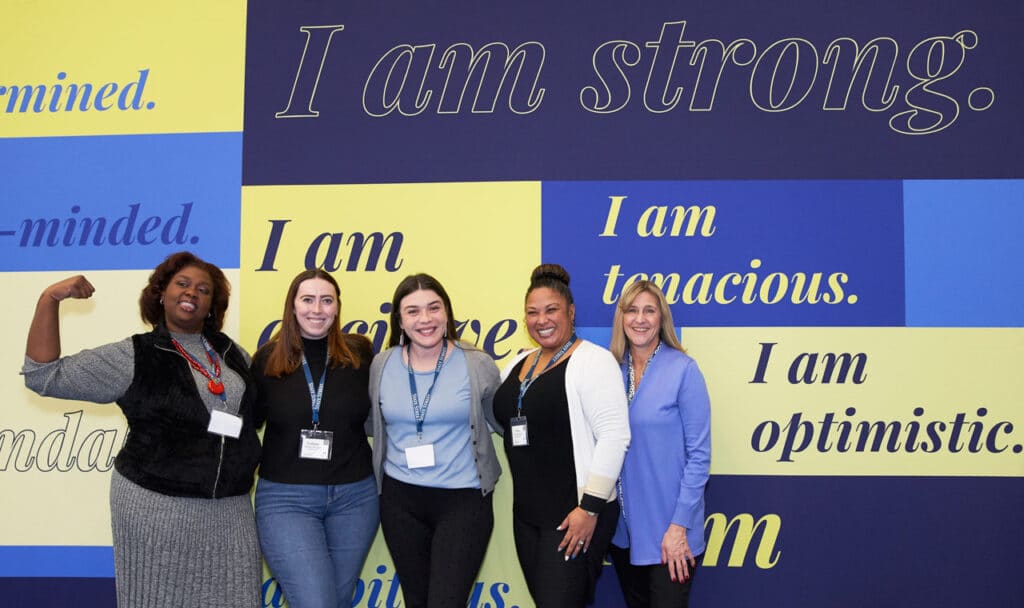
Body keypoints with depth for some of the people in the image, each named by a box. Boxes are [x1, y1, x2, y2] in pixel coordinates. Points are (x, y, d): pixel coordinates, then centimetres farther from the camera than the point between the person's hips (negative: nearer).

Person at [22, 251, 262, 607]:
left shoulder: (232, 353, 8)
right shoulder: (133, 357, -4)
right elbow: (44, 376, -8)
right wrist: (49, 299, -14)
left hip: (230, 510, 4)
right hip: (156, 506, -3)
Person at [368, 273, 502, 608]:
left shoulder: (478, 365, -7)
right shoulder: (381, 366, 0)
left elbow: (502, 422, 8)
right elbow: (372, 426, 16)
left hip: (464, 500, -3)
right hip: (400, 500, 3)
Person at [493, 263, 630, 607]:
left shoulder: (593, 360, -10)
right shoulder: (518, 364, 13)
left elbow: (614, 437, -17)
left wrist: (590, 508, -20)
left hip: (576, 513, -7)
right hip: (526, 513, 7)